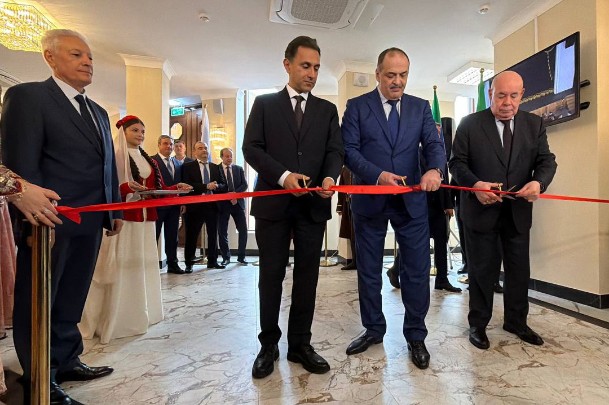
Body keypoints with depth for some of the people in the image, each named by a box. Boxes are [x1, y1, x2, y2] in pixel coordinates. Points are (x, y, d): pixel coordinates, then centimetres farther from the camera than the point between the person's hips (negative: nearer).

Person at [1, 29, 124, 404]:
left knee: (71, 301, 18)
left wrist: (115, 210, 14)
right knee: (38, 303, 9)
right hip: (52, 221, -7)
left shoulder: (98, 112, 18)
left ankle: (67, 362, 34)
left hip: (91, 223, 7)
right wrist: (35, 206, -18)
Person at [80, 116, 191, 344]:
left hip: (145, 219, 7)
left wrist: (177, 188, -2)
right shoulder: (114, 156, -3)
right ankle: (116, 319, 5)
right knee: (121, 267, -5)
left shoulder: (149, 161, 19)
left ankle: (140, 314, 22)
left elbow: (159, 188, 14)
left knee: (144, 264, 10)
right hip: (123, 219, -7)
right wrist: (126, 187, -28)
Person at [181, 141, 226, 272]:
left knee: (213, 234, 10)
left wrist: (216, 186, -13)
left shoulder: (215, 167, 14)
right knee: (191, 236, 3)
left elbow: (223, 185, 10)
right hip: (195, 206, -4)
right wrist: (206, 186, -20)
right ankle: (189, 263, 15)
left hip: (212, 205, 4)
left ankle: (212, 261, 22)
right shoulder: (187, 167, 1)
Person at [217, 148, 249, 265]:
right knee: (222, 232, 3)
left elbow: (244, 185, 2)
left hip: (238, 202, 2)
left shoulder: (239, 169, 10)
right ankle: (226, 257, 18)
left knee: (243, 230, 1)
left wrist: (235, 194, -14)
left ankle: (241, 256, 14)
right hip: (223, 204, -2)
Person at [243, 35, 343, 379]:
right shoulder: (264, 104, 8)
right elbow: (252, 147, -2)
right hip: (273, 202, -1)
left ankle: (300, 344, 24)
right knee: (271, 276, 7)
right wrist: (282, 175, -17)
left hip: (313, 204, 2)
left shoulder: (327, 110, 14)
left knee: (307, 277, 8)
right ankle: (269, 345, 24)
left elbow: (335, 150, 5)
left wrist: (330, 176, -18)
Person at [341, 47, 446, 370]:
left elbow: (434, 144, 0)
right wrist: (378, 175, -21)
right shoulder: (356, 106, 3)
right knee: (368, 270, 11)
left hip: (411, 201, 2)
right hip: (369, 200, -1)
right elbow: (349, 150, -7)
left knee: (417, 271, 5)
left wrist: (435, 169, -23)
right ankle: (373, 329, 31)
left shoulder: (420, 107, 10)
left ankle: (415, 335, 25)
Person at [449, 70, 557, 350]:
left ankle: (516, 321, 34)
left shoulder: (534, 124, 6)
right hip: (481, 209, -3)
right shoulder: (470, 124, -3)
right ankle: (478, 324, 23)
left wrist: (538, 182, -20)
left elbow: (547, 160, 2)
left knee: (519, 269, 13)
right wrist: (475, 184, -24)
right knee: (482, 269, 7)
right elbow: (457, 162, -6)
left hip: (518, 211, 4)